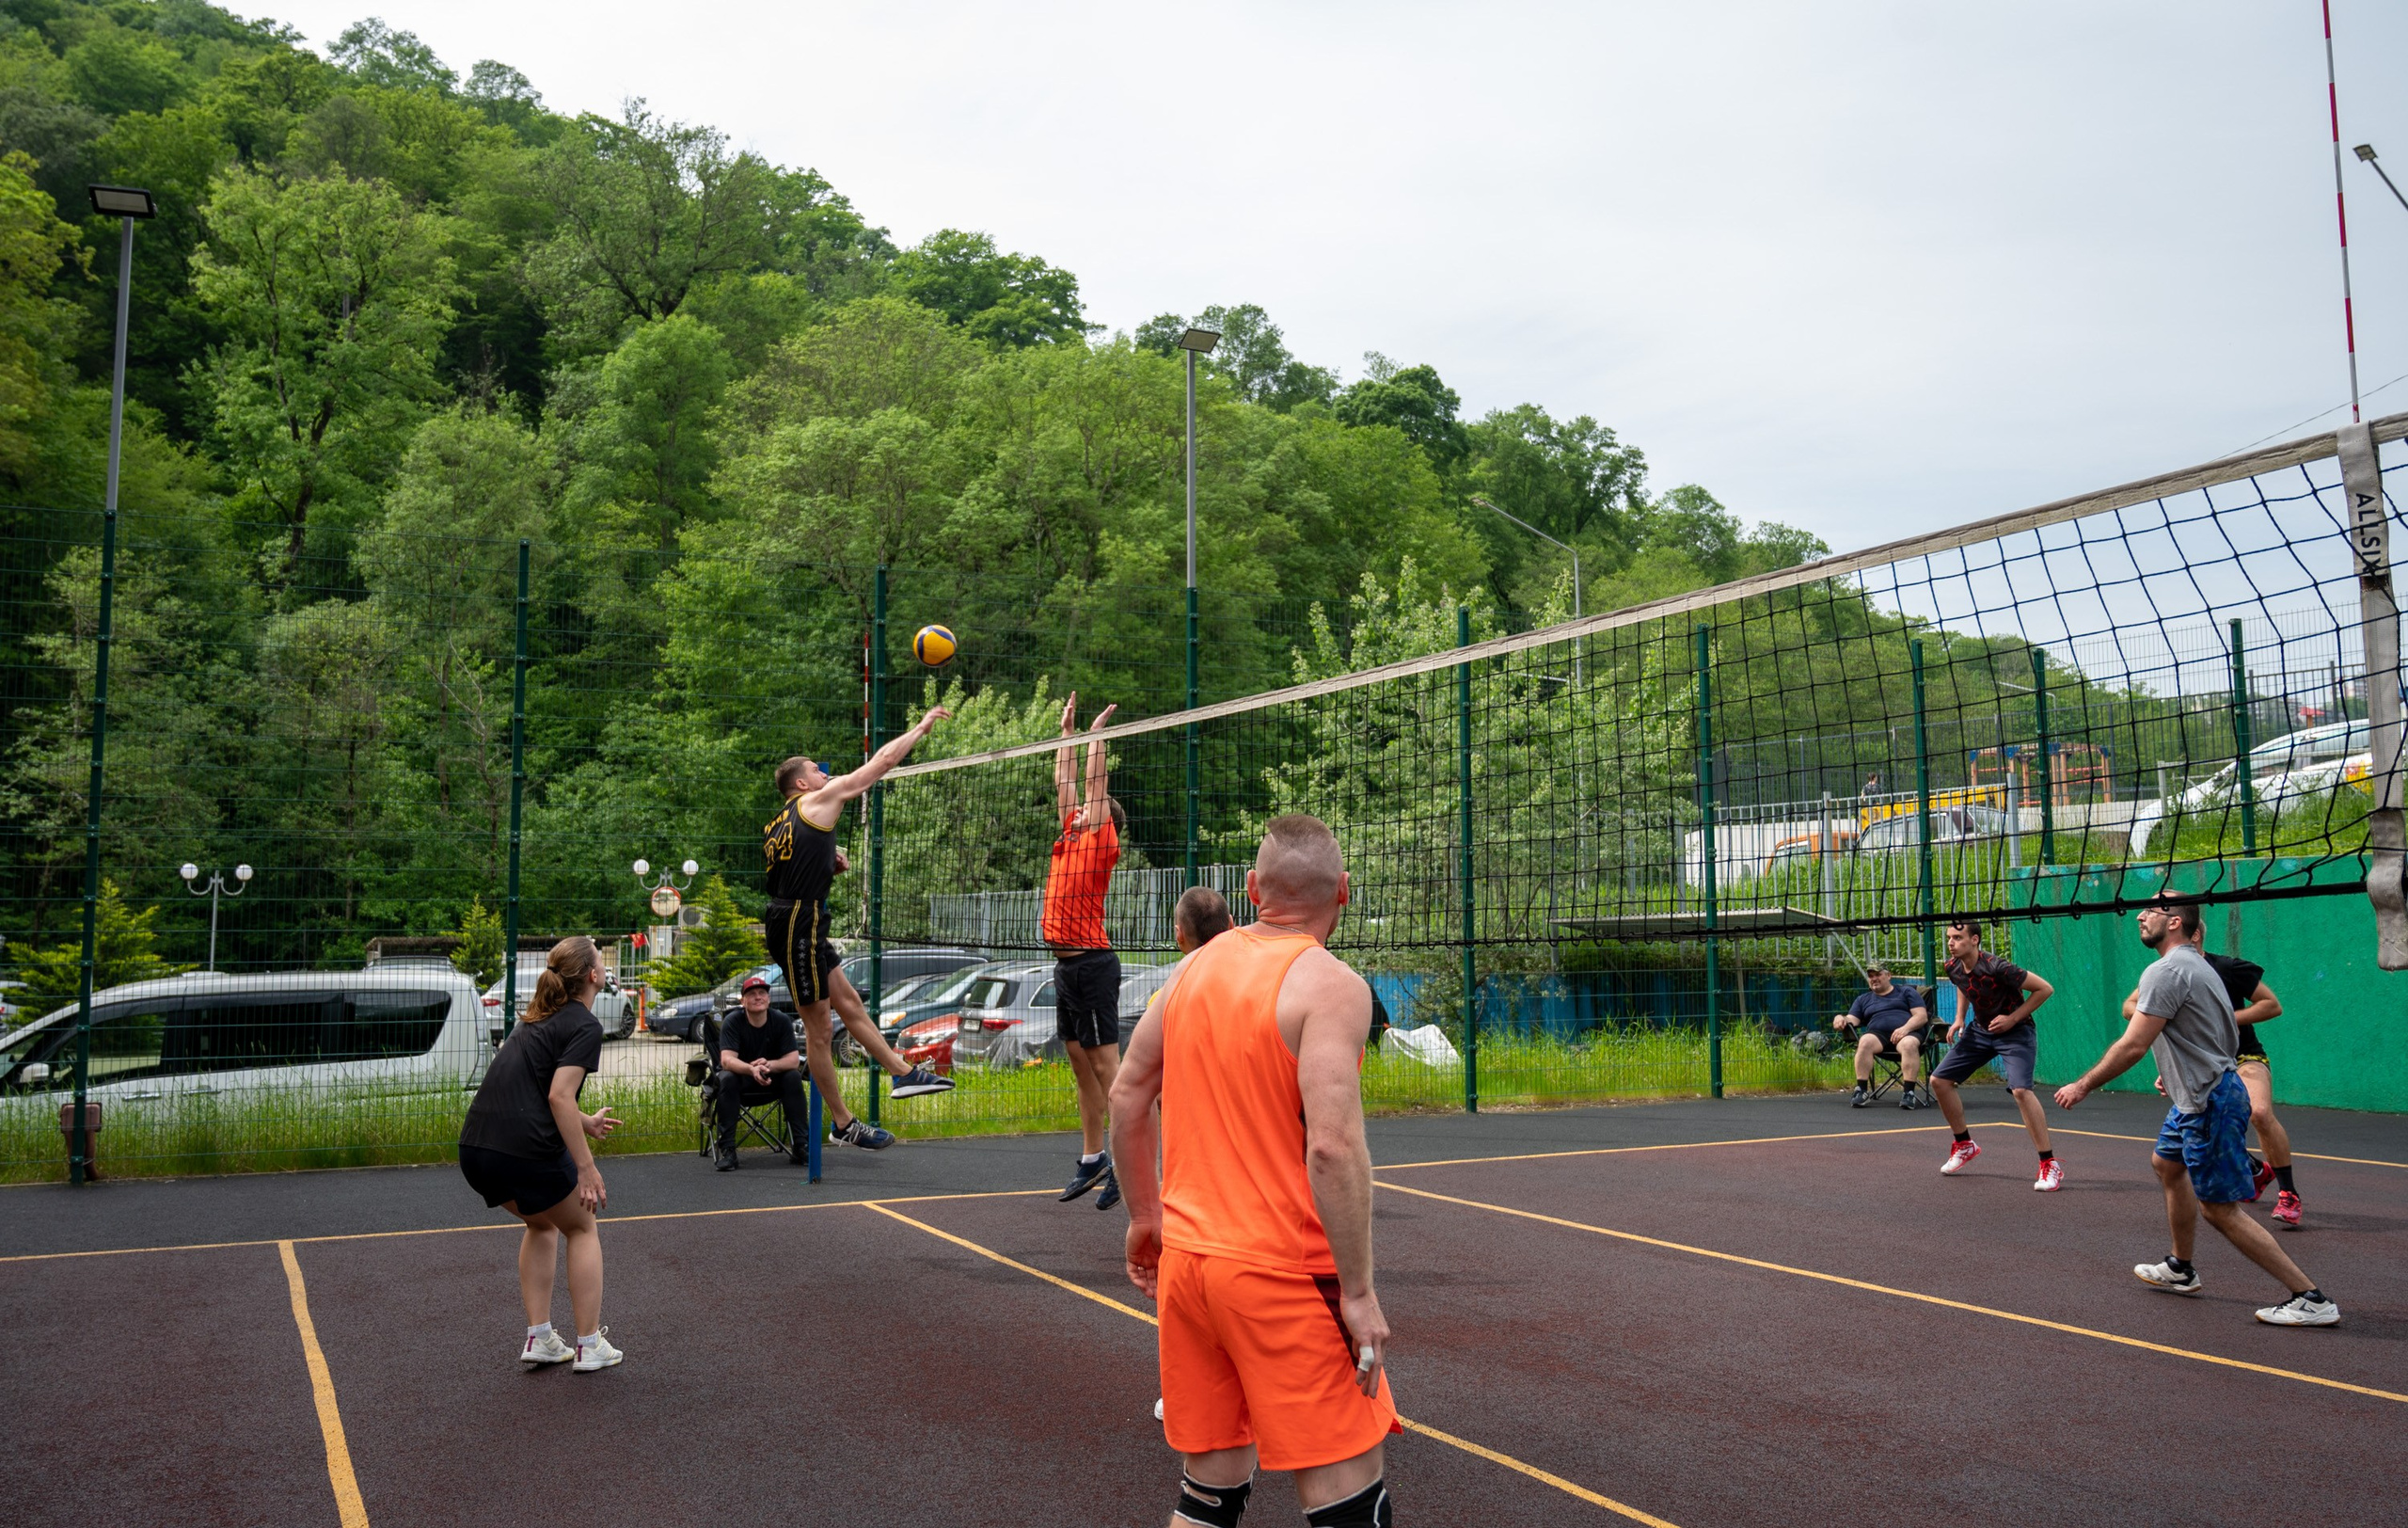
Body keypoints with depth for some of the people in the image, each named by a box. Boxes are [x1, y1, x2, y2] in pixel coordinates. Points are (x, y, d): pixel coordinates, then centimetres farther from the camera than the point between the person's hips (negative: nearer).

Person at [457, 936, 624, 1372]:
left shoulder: (539, 1017, 20)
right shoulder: (585, 1025, -6)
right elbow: (559, 1097, -17)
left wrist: (585, 1122, 42)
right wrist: (586, 1167, -16)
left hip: (475, 1148, 8)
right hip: (527, 1151, -7)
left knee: (542, 1224, 29)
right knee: (582, 1228, 16)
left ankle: (539, 1339, 25)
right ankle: (589, 1345, 18)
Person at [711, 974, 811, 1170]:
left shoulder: (782, 1020, -12)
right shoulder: (732, 1022, -18)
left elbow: (793, 1060, -17)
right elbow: (727, 1060, -30)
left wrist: (770, 1065, -38)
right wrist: (752, 1069, -51)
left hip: (773, 1075, 2)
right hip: (741, 1074, -2)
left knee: (794, 1077, -27)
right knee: (728, 1079, -34)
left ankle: (802, 1145, -22)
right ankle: (726, 1149, -32)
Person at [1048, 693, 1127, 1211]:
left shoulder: (1102, 842, -5)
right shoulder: (1071, 838, 15)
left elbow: (1097, 783, -8)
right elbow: (1065, 782, 21)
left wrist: (1097, 733, 0)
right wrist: (1068, 730, 26)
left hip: (1091, 963, -9)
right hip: (1066, 963, 9)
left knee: (1105, 1064, -7)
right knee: (1081, 1064, 12)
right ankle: (1091, 1160, 20)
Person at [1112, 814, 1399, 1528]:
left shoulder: (1194, 968, 7)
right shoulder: (1330, 985, -14)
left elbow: (1127, 1099, 13)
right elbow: (1332, 1146, -23)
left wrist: (1145, 1217, 23)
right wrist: (1359, 1292, -17)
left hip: (1186, 1257, 7)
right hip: (1282, 1275, -7)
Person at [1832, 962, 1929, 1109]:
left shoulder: (1906, 992, 21)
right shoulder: (1863, 999, 29)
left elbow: (1922, 1016, 7)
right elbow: (1852, 1020, 16)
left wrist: (1905, 1028, -12)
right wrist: (1841, 1019, -10)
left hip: (1907, 1033, -2)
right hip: (1878, 1035, 2)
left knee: (1909, 1044, -38)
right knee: (1865, 1041, -34)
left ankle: (1909, 1093, -41)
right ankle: (1862, 1092, -36)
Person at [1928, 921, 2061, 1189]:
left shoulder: (1996, 967, -29)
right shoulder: (1952, 967, -7)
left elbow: (2045, 989, -21)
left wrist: (2012, 1019, -22)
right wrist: (1960, 1019, 5)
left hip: (2014, 1031, -7)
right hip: (1980, 1029, 7)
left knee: (2021, 1089, -28)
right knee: (1939, 1080, 2)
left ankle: (2050, 1164, -18)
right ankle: (1965, 1146, 22)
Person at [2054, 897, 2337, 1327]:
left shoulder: (2166, 971, -20)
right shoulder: (2196, 963, 12)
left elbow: (2133, 1046, -23)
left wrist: (2084, 1086, -14)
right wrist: (2172, 1073, 24)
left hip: (2210, 1104, -11)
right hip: (2197, 1097, 11)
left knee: (2221, 1211, -5)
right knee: (2166, 1163, 26)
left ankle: (2311, 1299, -2)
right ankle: (2180, 1270, 39)